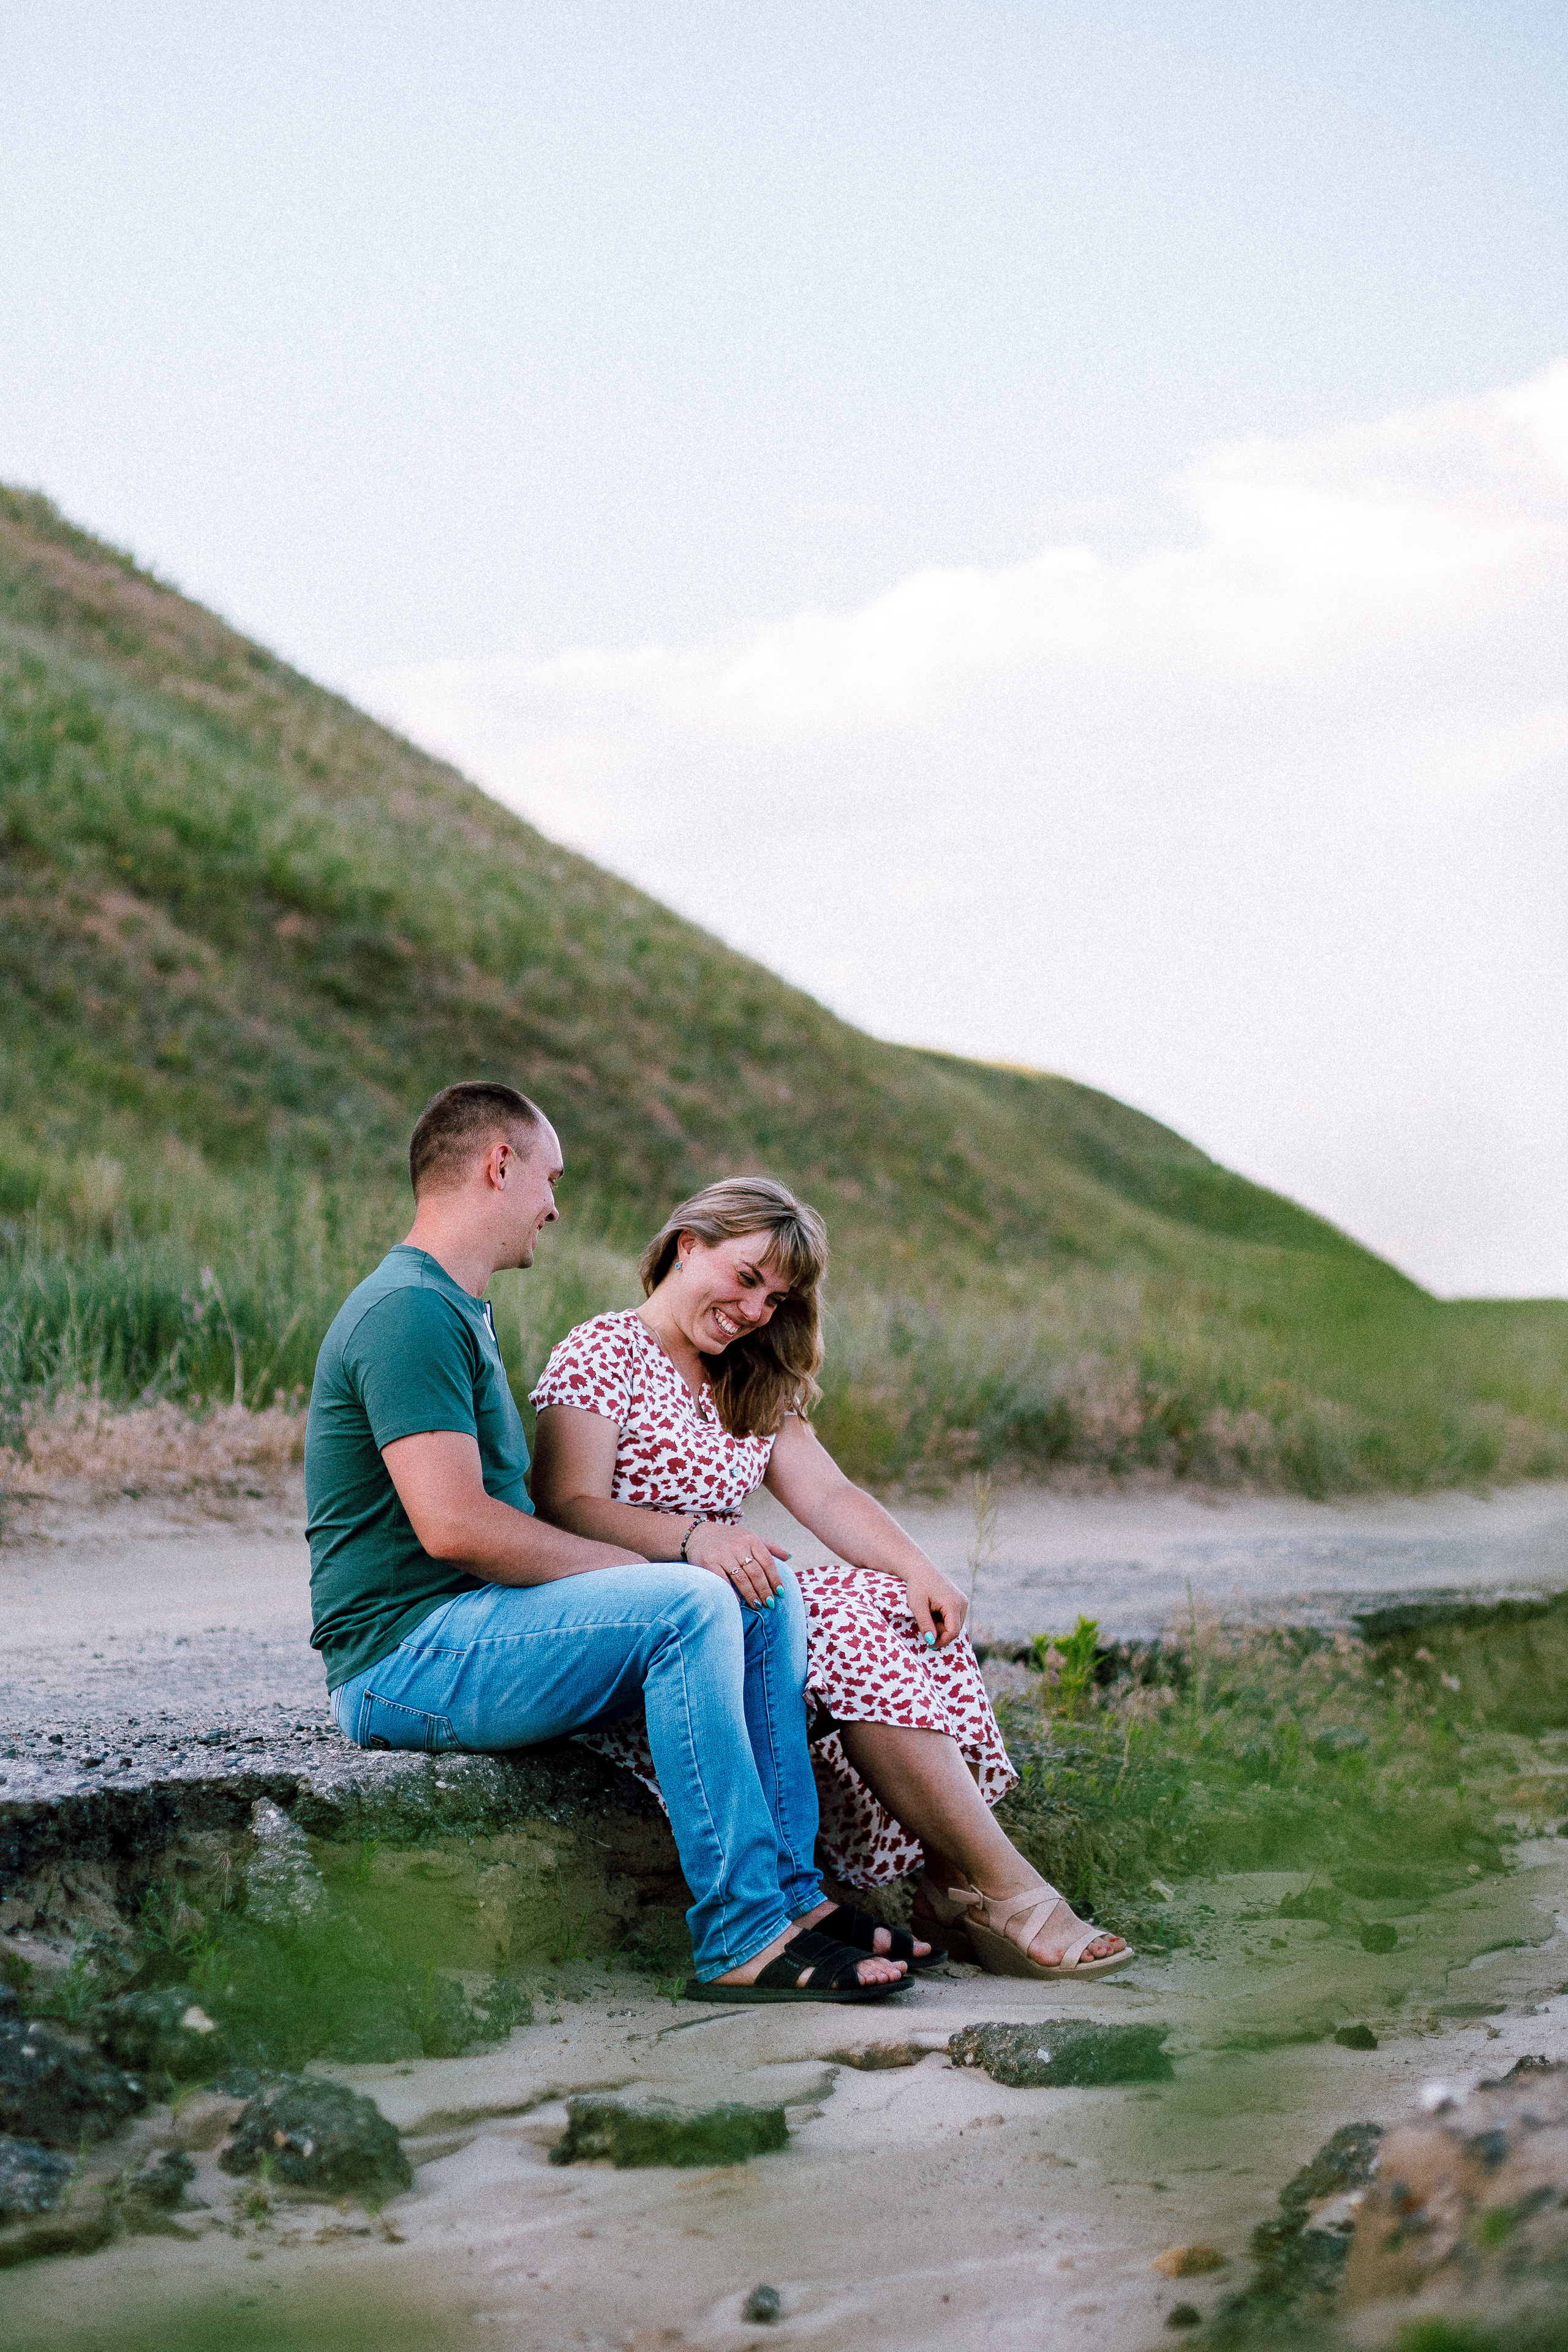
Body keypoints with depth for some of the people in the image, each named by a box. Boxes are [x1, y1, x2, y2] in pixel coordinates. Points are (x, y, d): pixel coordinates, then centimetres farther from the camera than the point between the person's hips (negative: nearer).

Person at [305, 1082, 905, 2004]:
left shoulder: (462, 1312, 22)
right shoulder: (410, 1310, -14)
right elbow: (453, 1524, -24)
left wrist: (670, 1551, 8)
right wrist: (639, 1565, -14)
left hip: (475, 1627, 10)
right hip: (404, 1659, -10)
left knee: (768, 1600, 3)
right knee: (688, 1606, -27)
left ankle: (790, 1899, -4)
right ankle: (741, 1940, -24)